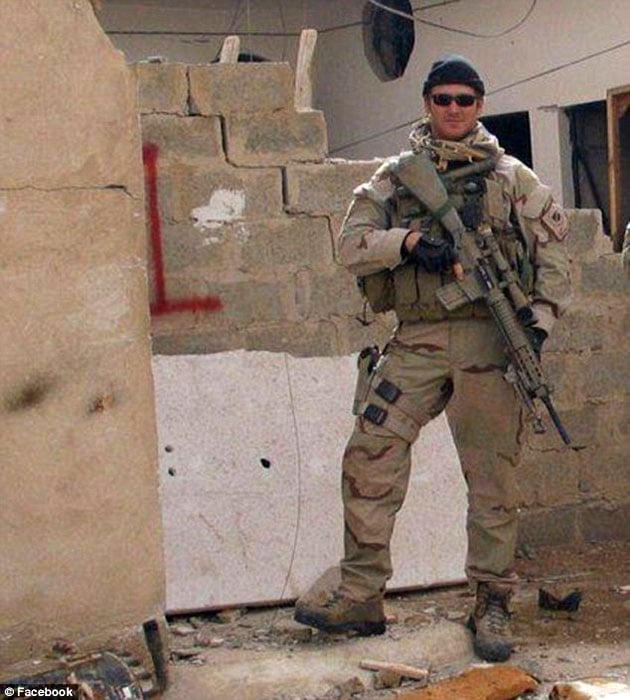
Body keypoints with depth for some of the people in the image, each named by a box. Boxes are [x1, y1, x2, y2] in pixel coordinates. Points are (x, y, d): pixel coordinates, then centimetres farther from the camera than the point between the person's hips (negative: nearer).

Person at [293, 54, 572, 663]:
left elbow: (553, 247, 9)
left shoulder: (510, 177, 11)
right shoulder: (395, 177, 13)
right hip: (416, 342, 1)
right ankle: (361, 597, 3)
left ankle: (492, 605, 11)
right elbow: (351, 244, 4)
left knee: (492, 477, 1)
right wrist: (409, 240, -14)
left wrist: (541, 319, -5)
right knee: (368, 462, -6)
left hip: (487, 339, -1)